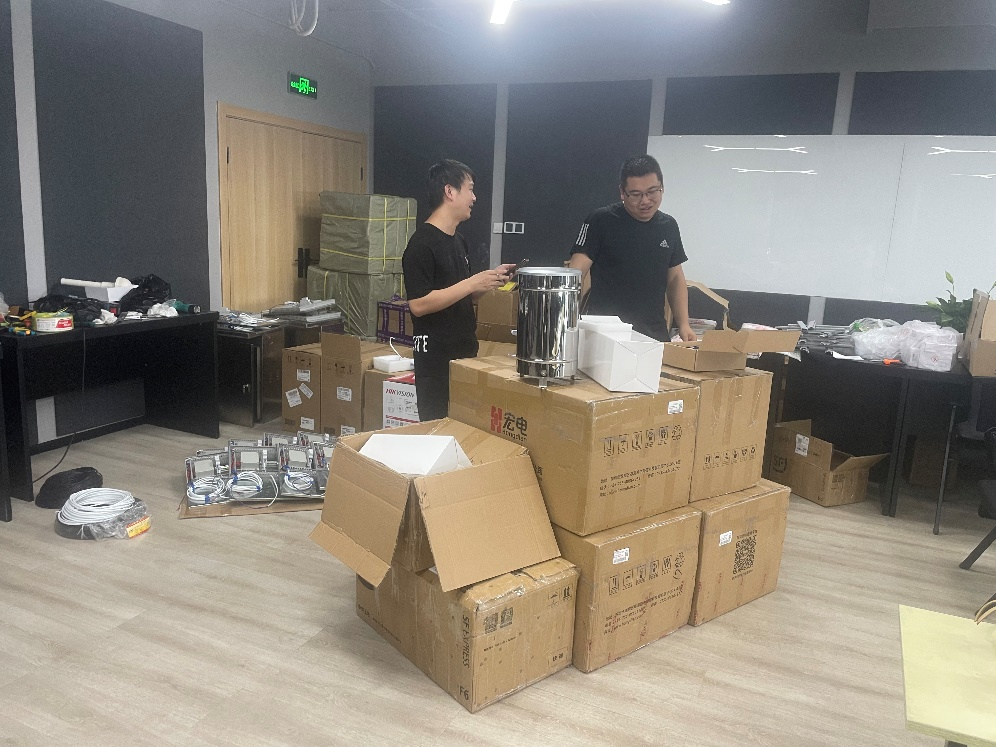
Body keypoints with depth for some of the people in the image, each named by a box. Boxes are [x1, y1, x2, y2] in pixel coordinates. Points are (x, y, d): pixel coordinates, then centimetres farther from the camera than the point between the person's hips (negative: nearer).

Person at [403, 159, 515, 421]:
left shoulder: (458, 240, 13)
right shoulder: (421, 243, -14)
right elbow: (418, 304, -21)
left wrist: (489, 279, 6)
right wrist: (472, 284, -21)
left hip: (466, 353, 8)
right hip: (436, 359, -8)